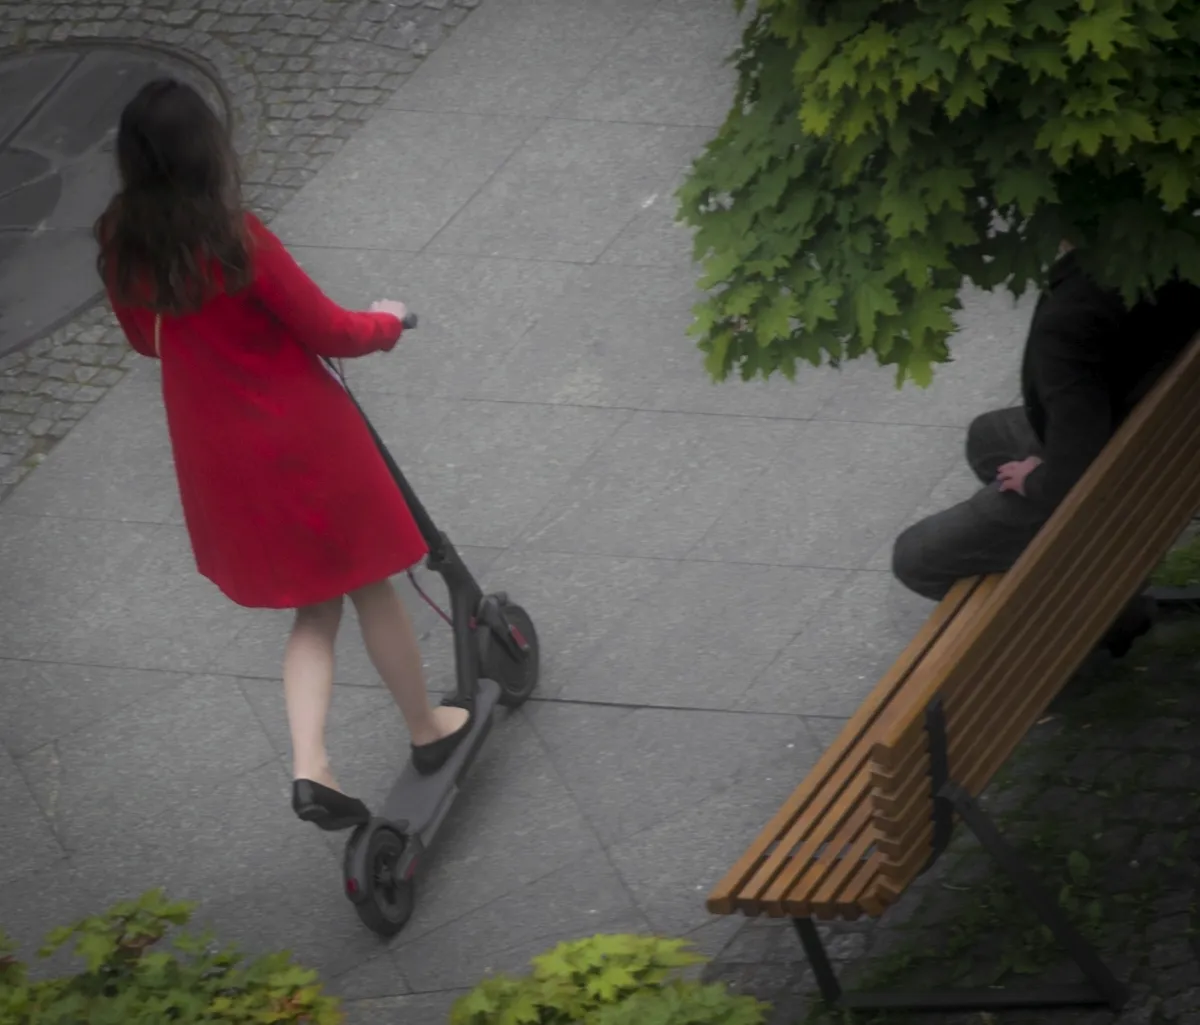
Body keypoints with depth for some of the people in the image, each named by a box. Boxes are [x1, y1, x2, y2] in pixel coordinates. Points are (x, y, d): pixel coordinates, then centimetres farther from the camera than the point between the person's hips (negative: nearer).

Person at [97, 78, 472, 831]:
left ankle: (309, 768, 3)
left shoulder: (122, 247, -5)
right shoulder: (237, 242, -24)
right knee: (370, 585, 17)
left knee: (315, 607, 18)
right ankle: (427, 730, 34)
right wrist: (387, 323, 5)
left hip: (214, 456, 6)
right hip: (302, 440, -6)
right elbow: (330, 333, -15)